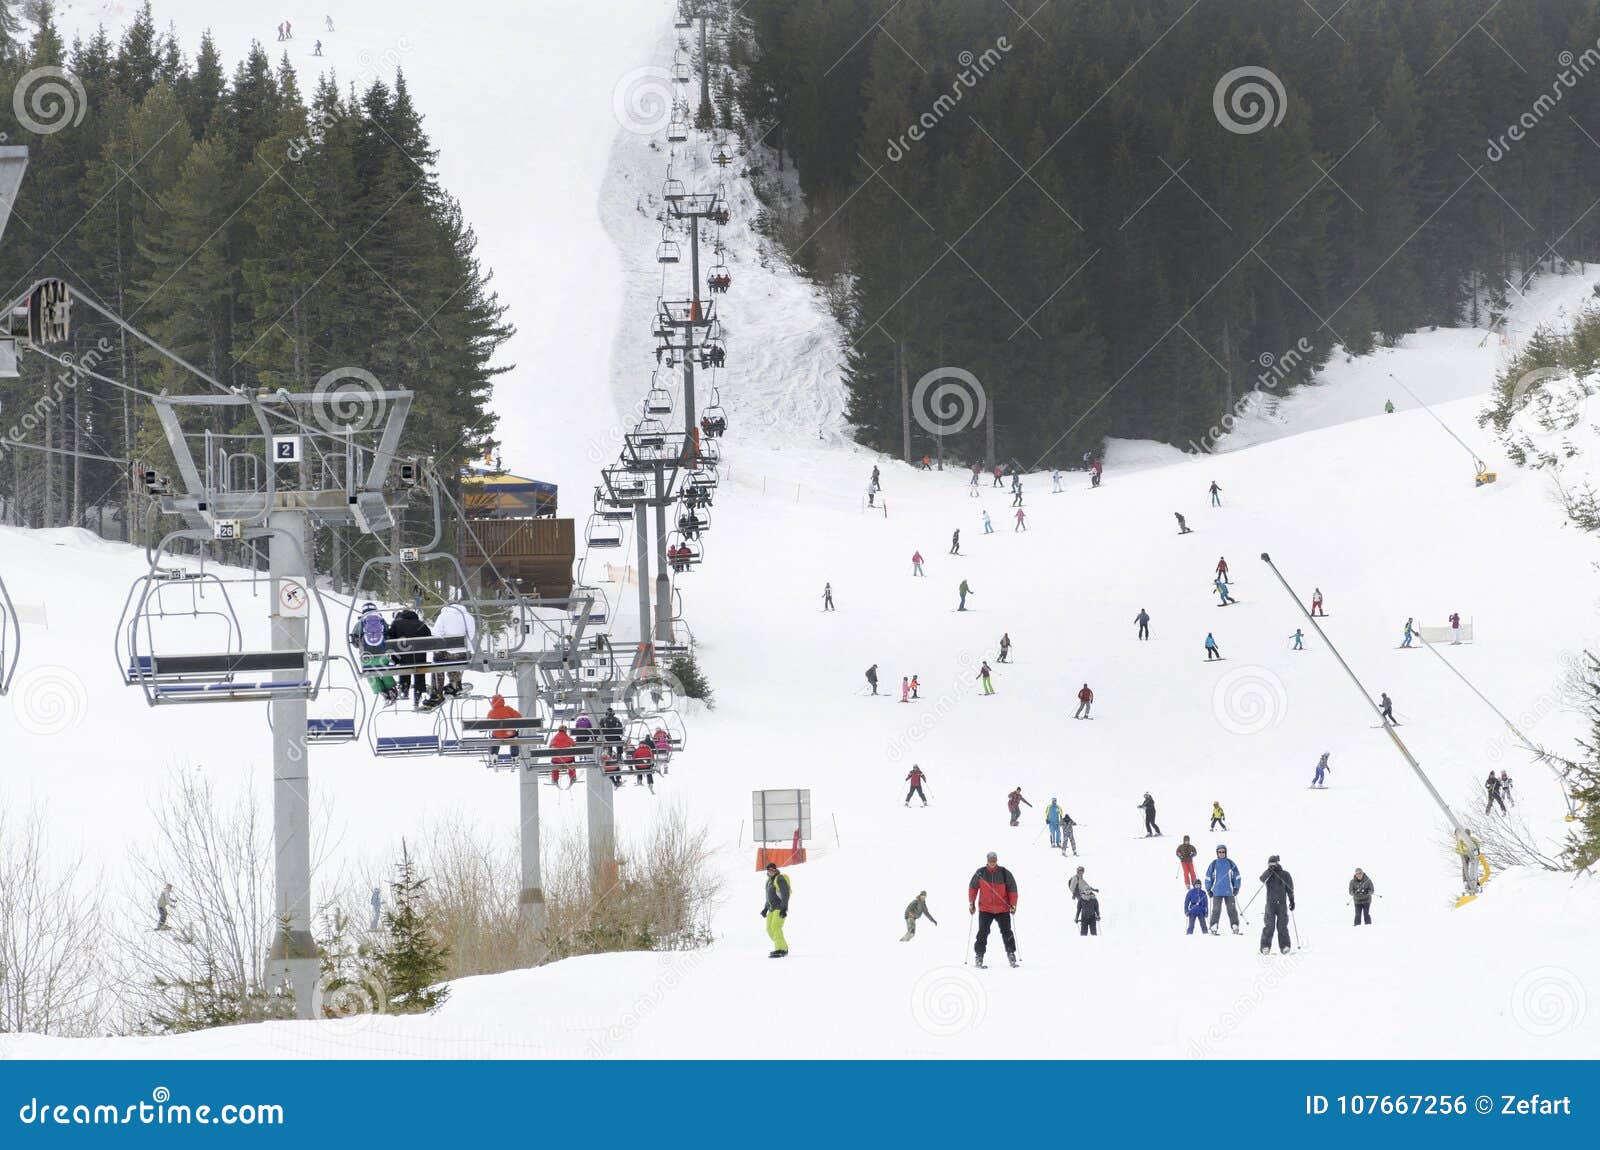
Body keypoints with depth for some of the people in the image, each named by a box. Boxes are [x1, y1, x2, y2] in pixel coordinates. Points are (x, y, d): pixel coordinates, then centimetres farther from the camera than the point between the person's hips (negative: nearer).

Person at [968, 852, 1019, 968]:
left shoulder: (1004, 873, -2)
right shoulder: (980, 873, -1)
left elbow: (1012, 889, 4)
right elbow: (972, 887, 9)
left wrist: (1013, 905, -2)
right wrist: (971, 903, 5)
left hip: (1003, 909, 0)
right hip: (985, 909, 0)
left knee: (1006, 932, 0)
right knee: (983, 933, -7)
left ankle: (1011, 954, 10)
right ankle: (979, 956, -2)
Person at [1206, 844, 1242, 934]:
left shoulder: (1230, 863, 4)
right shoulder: (1214, 864, 3)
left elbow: (1236, 876, 8)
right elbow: (1208, 877, 8)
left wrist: (1236, 888, 2)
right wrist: (1208, 889, 4)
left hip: (1229, 892, 0)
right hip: (1217, 892, 0)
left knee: (1232, 909, -1)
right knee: (1216, 910, -6)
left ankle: (1235, 927, 1)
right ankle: (1214, 927, -5)